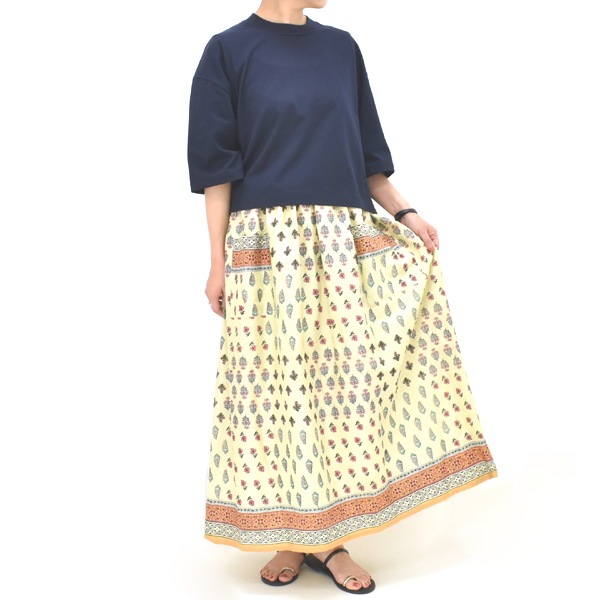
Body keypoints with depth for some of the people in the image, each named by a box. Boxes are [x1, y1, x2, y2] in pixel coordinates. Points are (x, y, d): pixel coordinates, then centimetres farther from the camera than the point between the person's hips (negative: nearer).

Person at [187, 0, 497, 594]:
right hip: (268, 245, -4)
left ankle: (328, 536, 13)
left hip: (343, 244, 4)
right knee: (277, 380, -1)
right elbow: (215, 165, -1)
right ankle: (288, 534, 14)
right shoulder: (229, 49, 3)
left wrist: (403, 212, 7)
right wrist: (218, 262, -6)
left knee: (344, 375, 1)